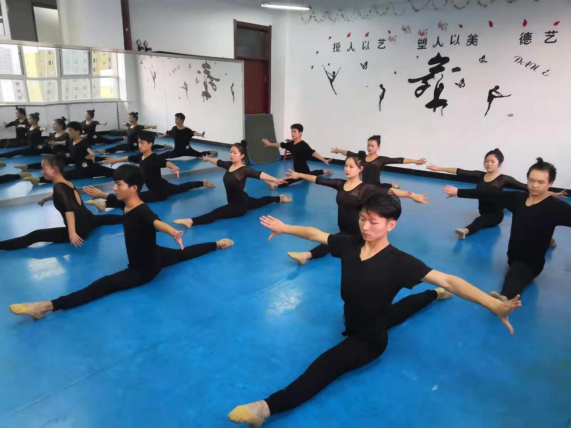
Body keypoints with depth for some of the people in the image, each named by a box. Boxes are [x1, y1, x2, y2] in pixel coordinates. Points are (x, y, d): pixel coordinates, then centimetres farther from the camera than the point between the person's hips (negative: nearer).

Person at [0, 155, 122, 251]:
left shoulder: (59, 187, -14)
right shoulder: (68, 184, 11)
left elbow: (69, 210, -28)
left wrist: (72, 233, -38)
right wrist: (45, 199, 52)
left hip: (80, 229, -9)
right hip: (89, 221, 9)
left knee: (36, 236, -16)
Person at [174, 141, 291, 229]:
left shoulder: (244, 170, -28)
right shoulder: (229, 165, -6)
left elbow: (259, 174, -44)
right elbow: (218, 162, 15)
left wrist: (274, 180, -59)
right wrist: (208, 158, 34)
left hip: (240, 205, -10)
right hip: (234, 202, 10)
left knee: (217, 213, -28)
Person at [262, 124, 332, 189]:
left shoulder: (303, 145, -27)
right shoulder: (291, 144, -4)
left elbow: (313, 153, -37)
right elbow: (281, 145, 11)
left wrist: (324, 160, -47)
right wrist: (270, 144, 25)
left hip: (303, 171, -10)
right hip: (297, 171, 10)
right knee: (309, 174, 42)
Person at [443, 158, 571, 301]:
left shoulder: (557, 207, -14)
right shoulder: (518, 198, 0)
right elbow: (489, 194, -1)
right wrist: (458, 192, -1)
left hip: (531, 263, -7)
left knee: (516, 273, -33)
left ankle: (505, 297, -64)